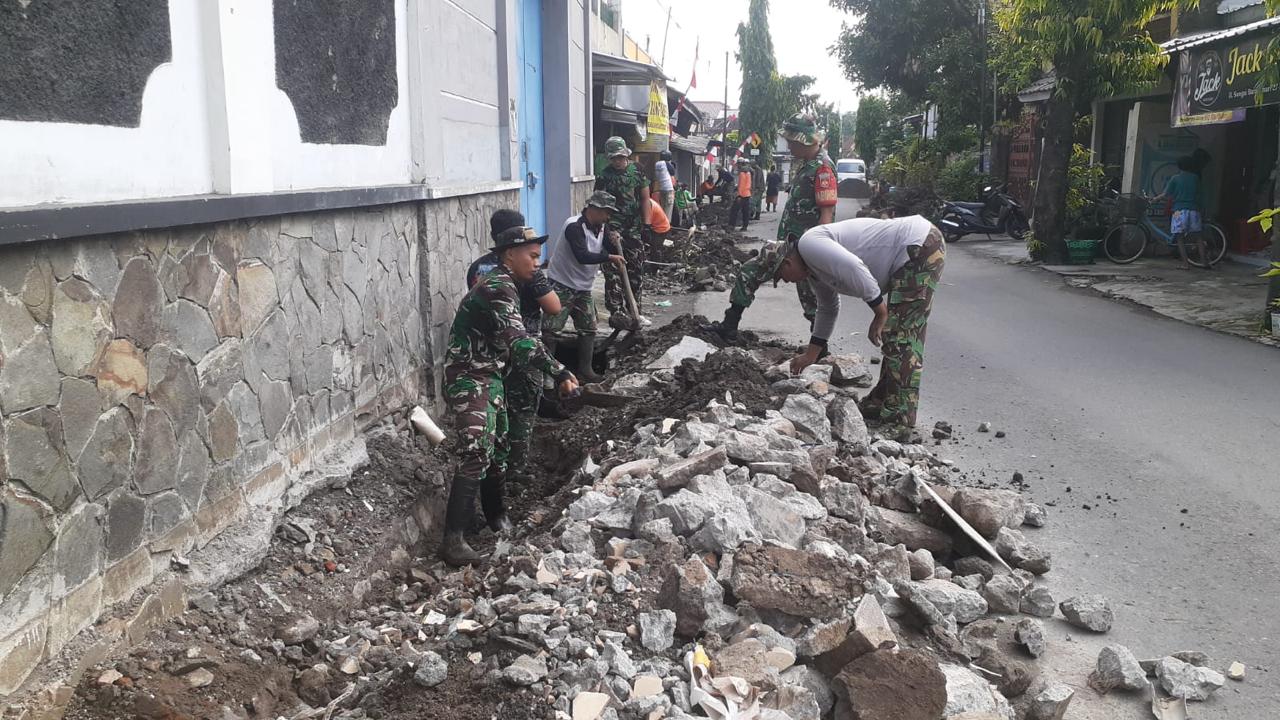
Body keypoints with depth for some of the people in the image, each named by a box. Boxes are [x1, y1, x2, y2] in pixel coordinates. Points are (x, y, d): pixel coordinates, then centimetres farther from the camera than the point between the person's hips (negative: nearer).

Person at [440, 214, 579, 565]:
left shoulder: (503, 285, 13)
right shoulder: (498, 289, -20)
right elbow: (519, 341, -32)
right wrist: (560, 373, -37)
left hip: (489, 377, 10)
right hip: (468, 379, -10)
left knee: (498, 448, 17)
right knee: (476, 453, -18)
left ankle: (496, 514, 33)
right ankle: (453, 539, -19)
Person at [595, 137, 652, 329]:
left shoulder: (637, 171, 7)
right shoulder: (604, 176, -1)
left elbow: (645, 199, 7)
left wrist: (646, 225, 0)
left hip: (635, 228, 3)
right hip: (613, 227, -3)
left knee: (635, 270, 8)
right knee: (613, 271, -12)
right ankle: (616, 312, -16)